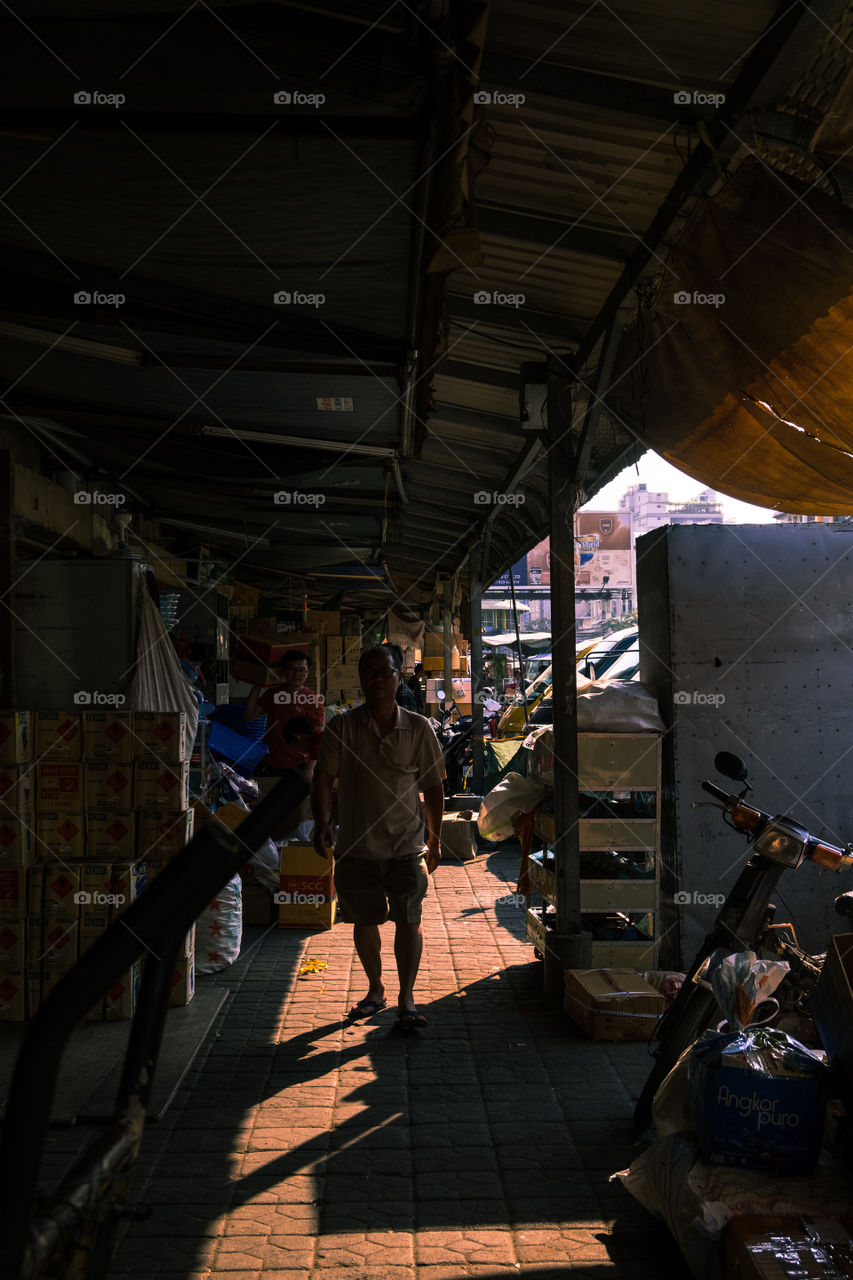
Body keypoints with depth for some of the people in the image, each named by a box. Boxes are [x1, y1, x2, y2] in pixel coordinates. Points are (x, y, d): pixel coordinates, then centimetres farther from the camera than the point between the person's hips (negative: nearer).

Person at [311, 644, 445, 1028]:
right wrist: (322, 821, -18)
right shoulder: (342, 727, -1)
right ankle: (375, 990, 33)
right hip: (356, 847, 1)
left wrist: (435, 840, 8)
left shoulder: (418, 728, 0)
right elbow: (323, 777, -2)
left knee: (409, 922, -2)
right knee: (365, 921, 12)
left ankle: (406, 999, 13)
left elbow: (433, 787, 6)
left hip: (406, 846, -1)